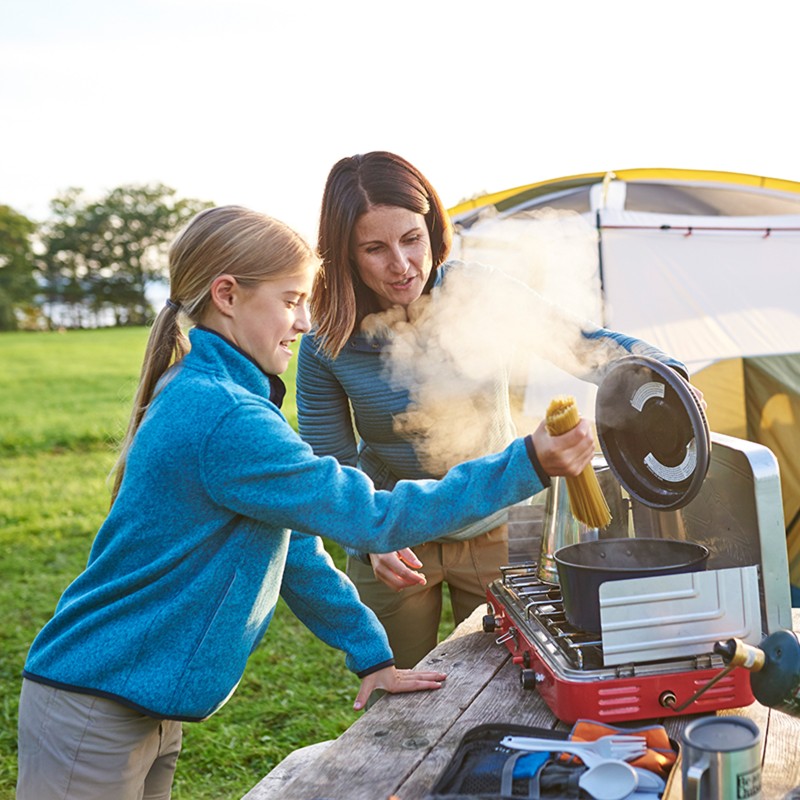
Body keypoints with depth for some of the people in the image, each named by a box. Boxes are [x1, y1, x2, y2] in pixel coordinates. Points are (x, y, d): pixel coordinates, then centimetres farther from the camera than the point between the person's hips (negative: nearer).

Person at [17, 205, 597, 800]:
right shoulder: (225, 419, -26)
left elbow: (291, 544, 8)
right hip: (94, 715, -9)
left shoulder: (199, 396, 7)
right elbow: (371, 518, -24)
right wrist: (527, 465, -23)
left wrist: (372, 655, 8)